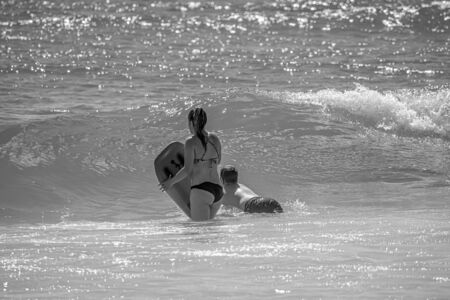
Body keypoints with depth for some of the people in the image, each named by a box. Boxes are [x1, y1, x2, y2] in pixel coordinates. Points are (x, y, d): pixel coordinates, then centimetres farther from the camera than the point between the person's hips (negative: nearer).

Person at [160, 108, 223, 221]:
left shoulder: (191, 142, -7)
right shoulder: (215, 139, 10)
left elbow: (187, 170, -10)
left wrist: (171, 181, 2)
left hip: (201, 190, -6)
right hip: (218, 190, 6)